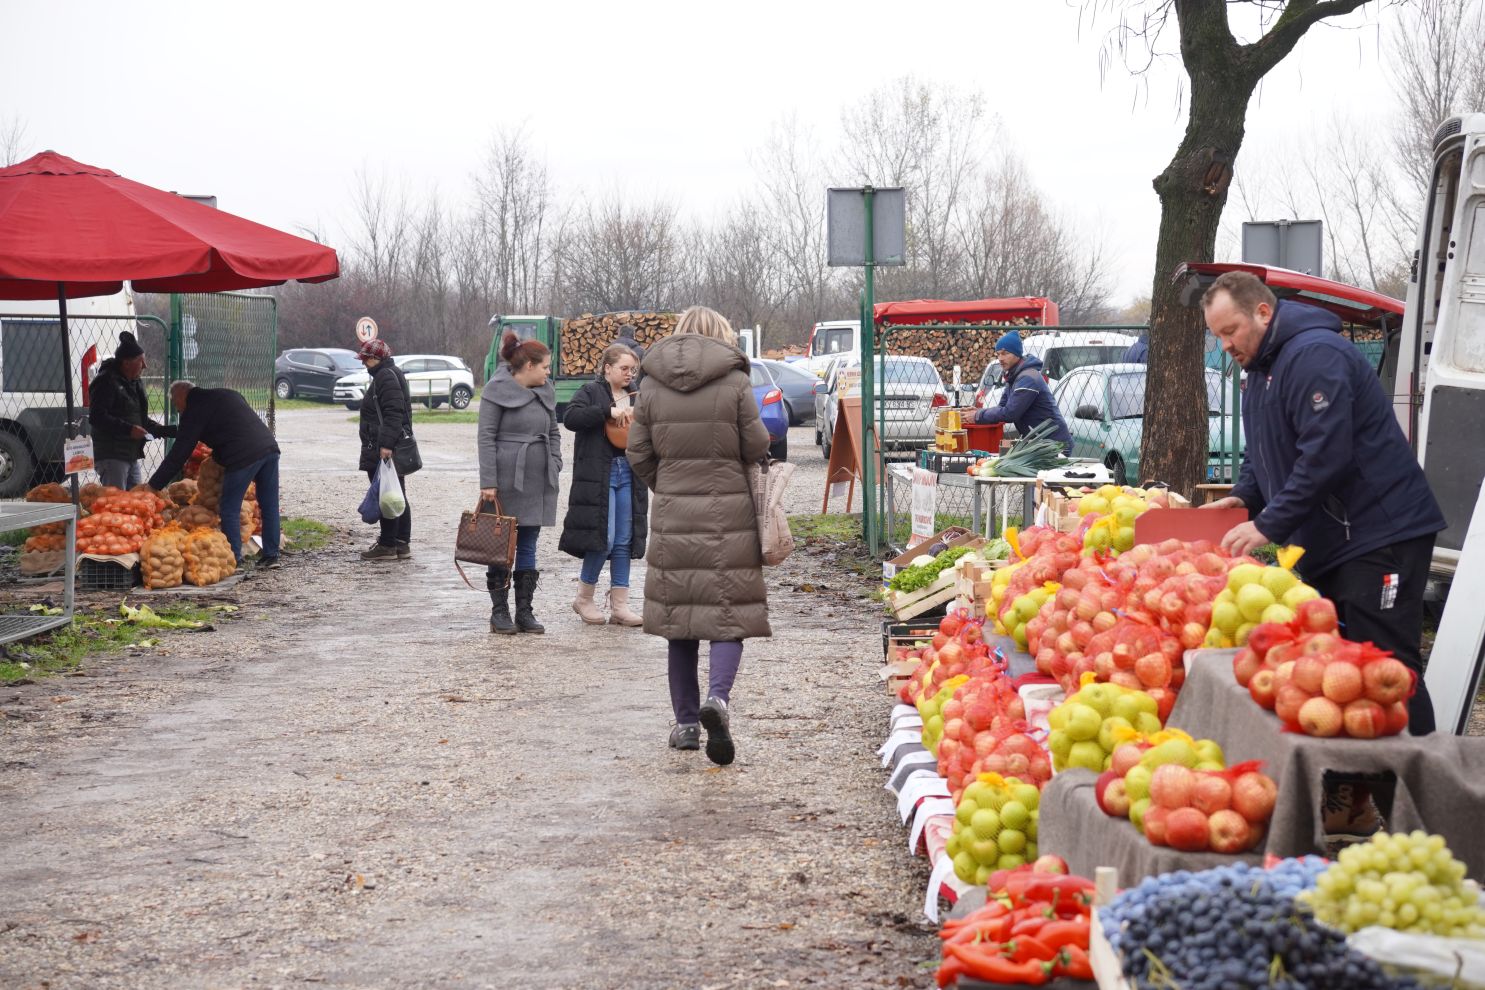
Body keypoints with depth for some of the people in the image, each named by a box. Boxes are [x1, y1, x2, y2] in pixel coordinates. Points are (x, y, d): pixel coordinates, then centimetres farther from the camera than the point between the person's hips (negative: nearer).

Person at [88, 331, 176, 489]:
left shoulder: (136, 384, 19)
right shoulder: (106, 382, -10)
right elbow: (97, 417, -20)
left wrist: (171, 431, 16)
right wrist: (128, 429, -24)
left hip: (132, 456, 9)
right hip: (111, 456, -9)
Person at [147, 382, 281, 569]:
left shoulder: (195, 411, 1)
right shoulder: (226, 394, 25)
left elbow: (178, 454, 0)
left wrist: (153, 485, 5)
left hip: (244, 456, -8)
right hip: (269, 447, 8)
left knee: (229, 510, 2)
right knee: (269, 506, 13)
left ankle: (234, 559, 1)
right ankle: (271, 555, 17)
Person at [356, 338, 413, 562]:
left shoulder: (386, 377, -15)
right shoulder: (389, 374, 20)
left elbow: (393, 414, -24)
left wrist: (386, 445, -28)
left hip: (383, 451, -11)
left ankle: (388, 545, -6)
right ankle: (402, 544, 17)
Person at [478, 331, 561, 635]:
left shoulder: (544, 392, 14)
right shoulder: (497, 390, -6)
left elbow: (553, 433, 22)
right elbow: (486, 436, -9)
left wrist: (554, 467, 9)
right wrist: (488, 481, -14)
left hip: (538, 481, 6)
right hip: (507, 481, -6)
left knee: (528, 544, 8)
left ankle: (524, 611, 13)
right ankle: (499, 612, 7)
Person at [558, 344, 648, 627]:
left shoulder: (636, 396, 17)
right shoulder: (592, 391, -2)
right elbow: (570, 418, -19)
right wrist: (609, 411, -24)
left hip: (628, 473, 6)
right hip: (598, 474, -6)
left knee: (624, 541, 5)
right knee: (602, 538, -8)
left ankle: (619, 605, 9)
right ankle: (584, 599, 10)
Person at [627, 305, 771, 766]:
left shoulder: (653, 385, 3)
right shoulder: (735, 382, -5)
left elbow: (637, 452, 5)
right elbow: (757, 447, -4)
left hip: (673, 516, 3)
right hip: (730, 513, -3)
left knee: (680, 618, 11)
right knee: (729, 613, 1)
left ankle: (686, 721, 15)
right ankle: (717, 697, -23)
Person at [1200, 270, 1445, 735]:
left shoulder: (1315, 355, -17)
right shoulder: (1262, 369, 17)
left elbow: (1326, 454, -24)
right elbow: (1264, 455, 27)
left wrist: (1268, 525, -21)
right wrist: (1242, 497, 7)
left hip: (1378, 537, -10)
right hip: (1325, 546, 10)